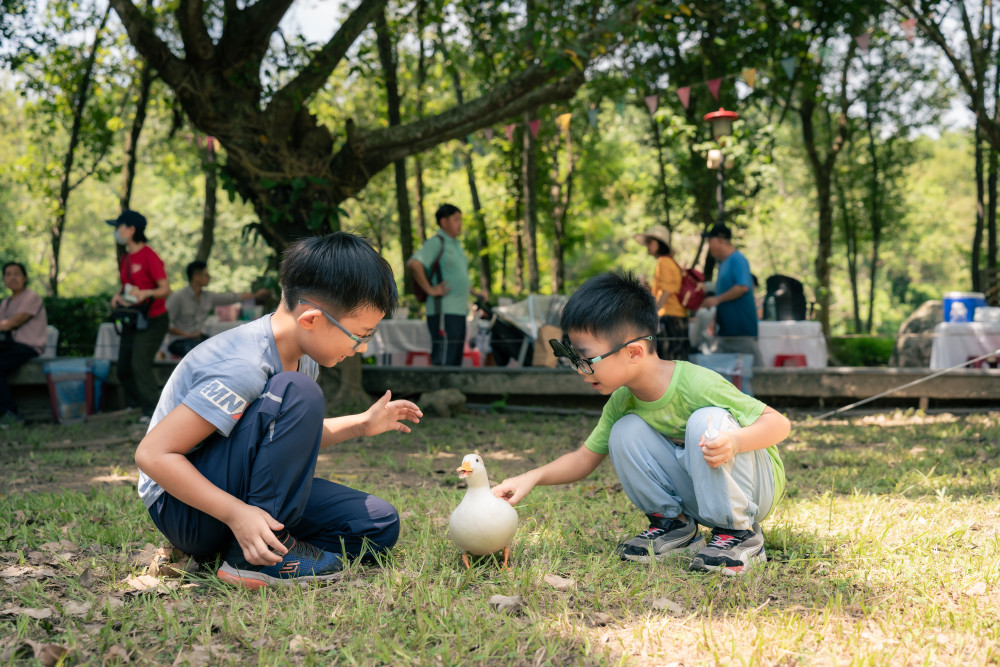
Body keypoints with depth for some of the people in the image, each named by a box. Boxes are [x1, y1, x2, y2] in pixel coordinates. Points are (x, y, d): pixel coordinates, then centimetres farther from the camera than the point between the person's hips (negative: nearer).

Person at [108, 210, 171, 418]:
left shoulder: (149, 256, -15)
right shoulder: (125, 258, 11)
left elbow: (166, 289, -17)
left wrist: (146, 293, -34)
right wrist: (118, 295, 2)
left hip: (152, 320, -9)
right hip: (131, 320, 9)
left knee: (140, 365, -17)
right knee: (123, 369, 10)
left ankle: (153, 411, -11)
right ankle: (133, 406, 26)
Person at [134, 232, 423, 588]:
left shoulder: (302, 357, 1)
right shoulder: (243, 368, -28)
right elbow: (153, 454, -29)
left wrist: (362, 424, 11)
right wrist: (236, 513, -34)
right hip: (182, 506, -9)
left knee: (380, 525, -4)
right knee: (297, 393, -30)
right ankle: (257, 557, -23)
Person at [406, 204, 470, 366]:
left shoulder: (456, 245, 20)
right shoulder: (436, 242, -8)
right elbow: (413, 264, -23)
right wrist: (430, 290, -20)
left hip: (459, 312, 9)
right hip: (444, 312, -9)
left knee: (455, 363, 9)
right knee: (442, 361, -13)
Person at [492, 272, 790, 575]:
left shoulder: (697, 384, -29)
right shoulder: (621, 401, -7)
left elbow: (778, 423, -26)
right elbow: (584, 459, 2)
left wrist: (733, 441, -45)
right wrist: (533, 477, -13)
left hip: (758, 486, -5)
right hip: (699, 495, 6)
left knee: (707, 421, -33)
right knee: (625, 432, -13)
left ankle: (739, 534, -19)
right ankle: (672, 523, 1)